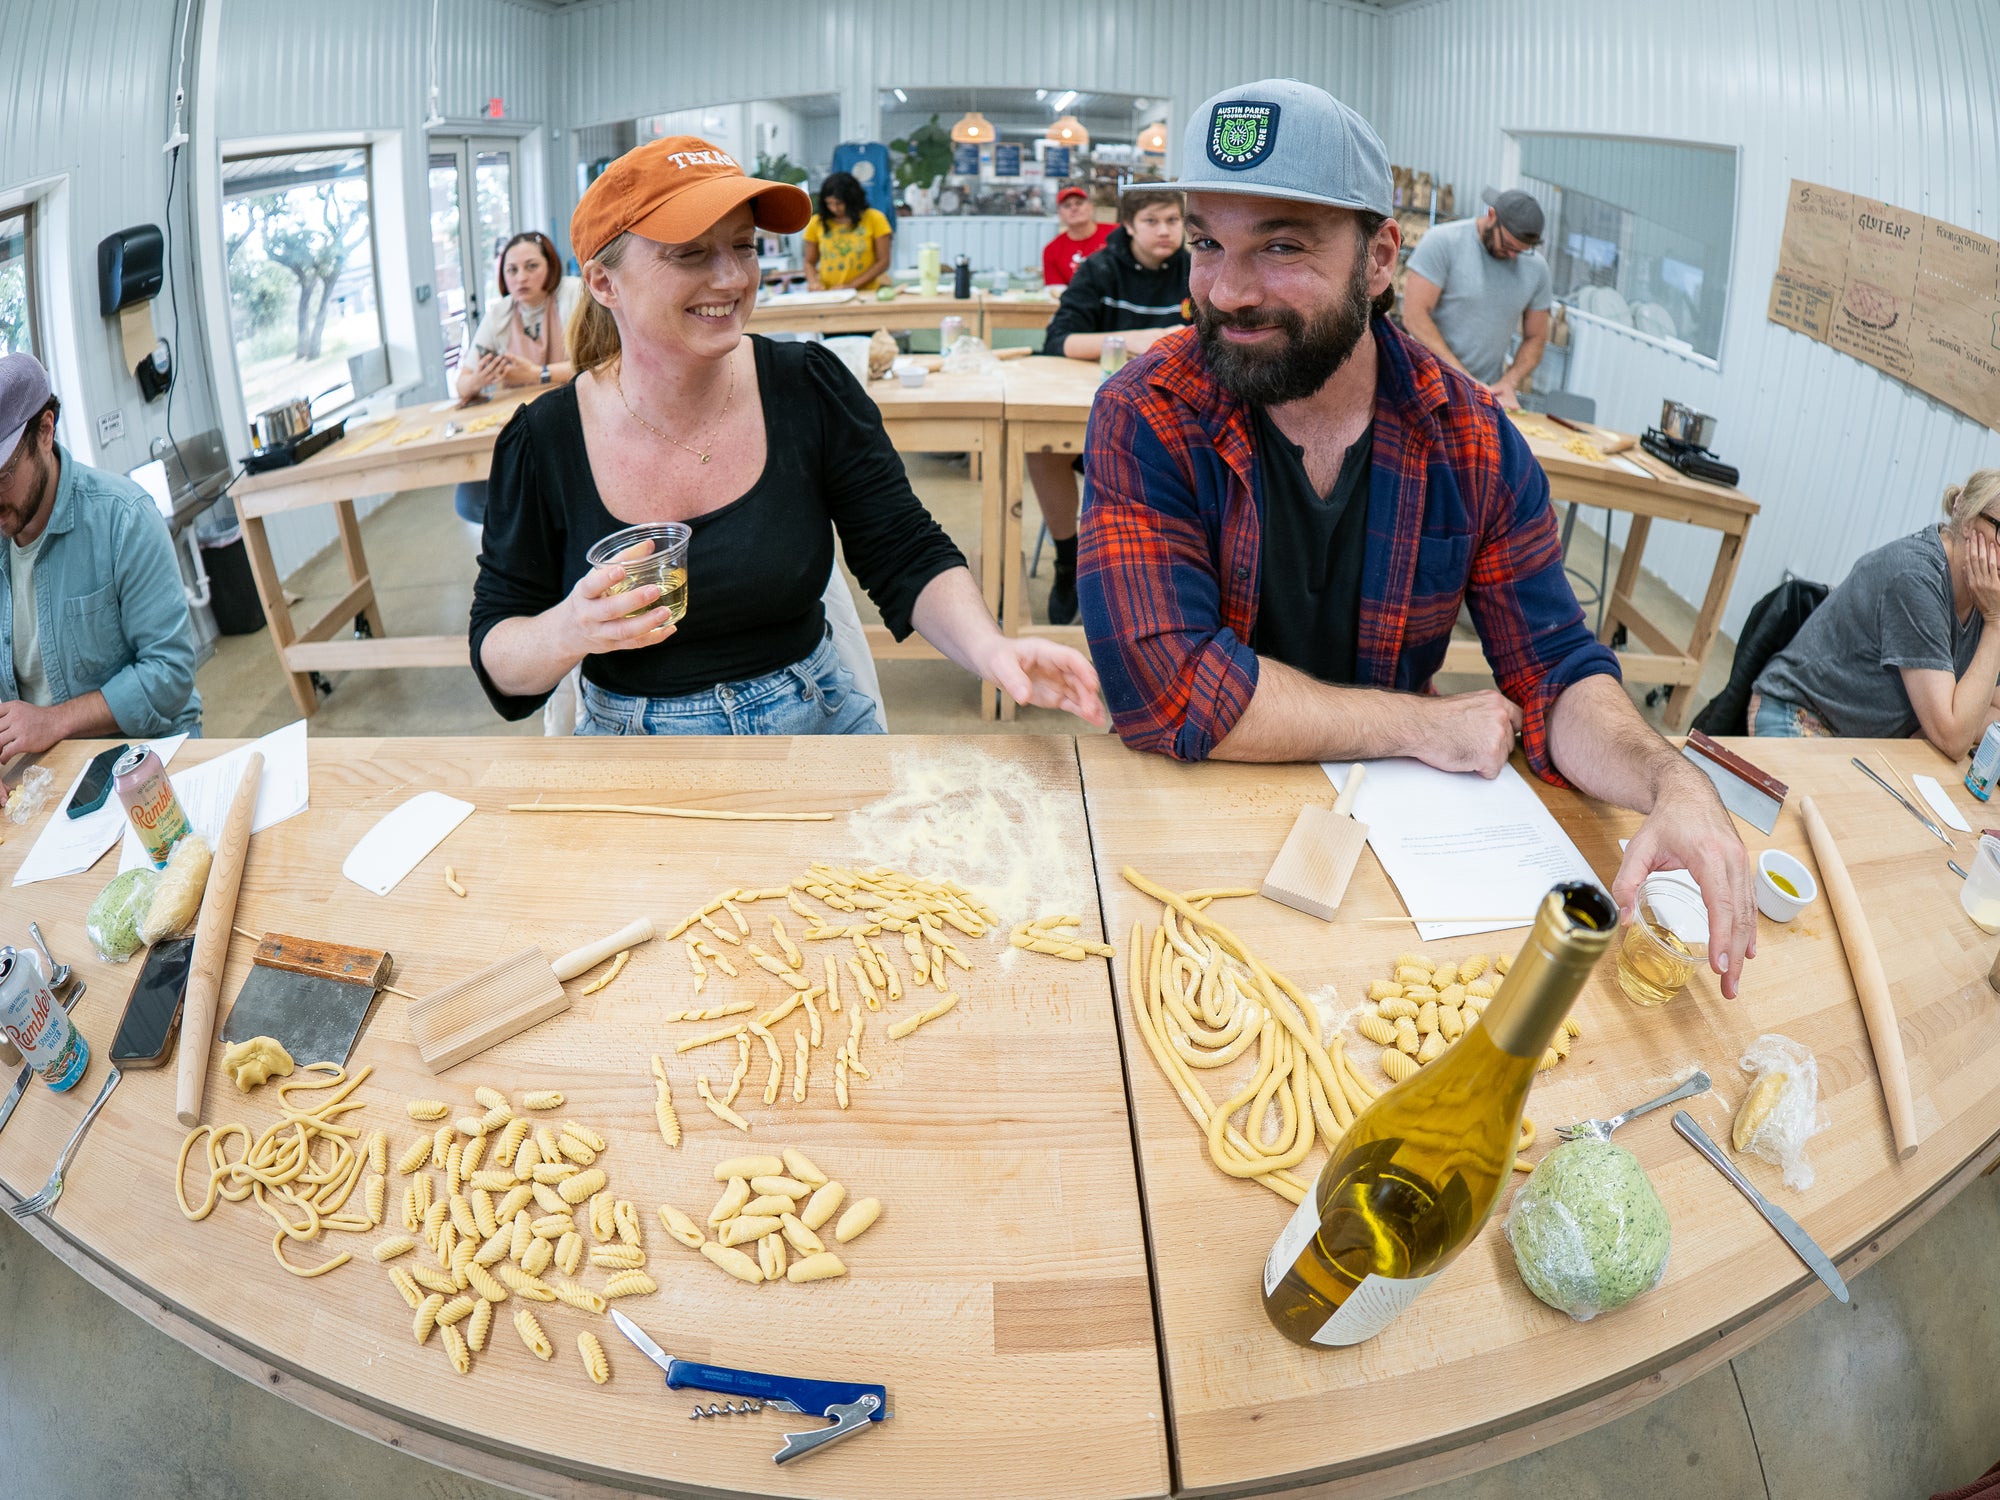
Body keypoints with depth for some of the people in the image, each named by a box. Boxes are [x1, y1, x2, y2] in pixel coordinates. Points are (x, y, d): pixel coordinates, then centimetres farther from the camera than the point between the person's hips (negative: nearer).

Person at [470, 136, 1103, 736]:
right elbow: (499, 663, -2)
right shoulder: (544, 441, -7)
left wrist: (987, 647, -22)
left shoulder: (811, 387, -4)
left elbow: (909, 559, -3)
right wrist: (568, 633, -24)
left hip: (815, 726, -2)